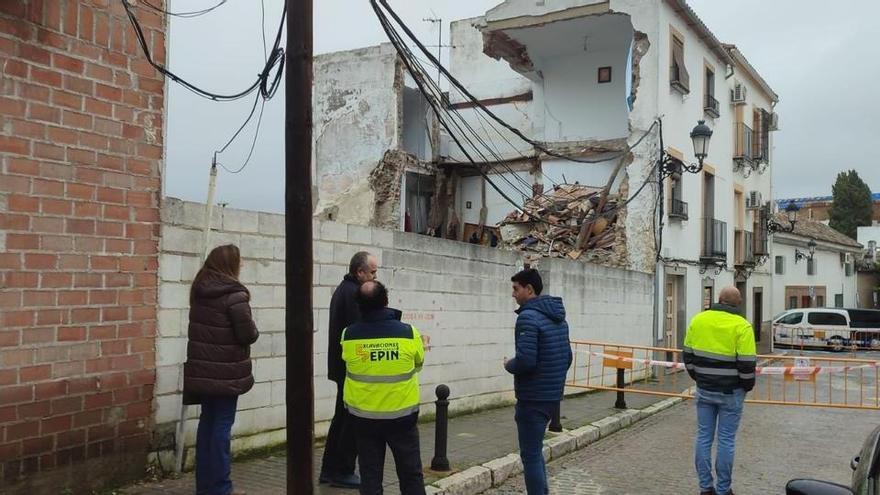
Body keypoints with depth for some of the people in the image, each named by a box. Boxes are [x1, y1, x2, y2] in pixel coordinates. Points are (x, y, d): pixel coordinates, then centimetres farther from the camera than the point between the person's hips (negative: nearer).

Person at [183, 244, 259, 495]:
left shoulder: (199, 291, 6)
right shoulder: (234, 295, -17)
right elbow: (248, 335, -17)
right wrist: (254, 329, 2)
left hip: (202, 369, 7)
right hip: (227, 372, -7)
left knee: (207, 422, 14)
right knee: (222, 425, 0)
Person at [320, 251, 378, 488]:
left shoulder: (342, 289, 15)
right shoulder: (354, 293, -18)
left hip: (341, 366, 10)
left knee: (342, 417, 16)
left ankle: (329, 469, 22)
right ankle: (343, 472, 6)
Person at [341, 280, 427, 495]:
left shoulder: (349, 335, -13)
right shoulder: (408, 333, -15)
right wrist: (422, 344, 23)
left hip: (364, 416, 1)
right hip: (402, 416, -1)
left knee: (370, 475, 12)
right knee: (411, 474, 13)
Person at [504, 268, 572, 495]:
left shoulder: (528, 316, -17)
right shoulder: (558, 316, 11)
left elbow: (525, 360, -26)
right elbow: (567, 356, 16)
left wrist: (509, 365, -6)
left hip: (533, 398, -9)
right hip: (552, 395, 9)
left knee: (530, 455, 1)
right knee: (535, 450, 22)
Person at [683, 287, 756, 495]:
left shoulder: (698, 320, 1)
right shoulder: (742, 326, -12)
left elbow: (688, 355, 6)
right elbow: (746, 364, -13)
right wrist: (748, 385, 5)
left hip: (704, 390, 3)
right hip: (731, 392, -3)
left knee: (703, 437, 9)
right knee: (726, 440, 5)